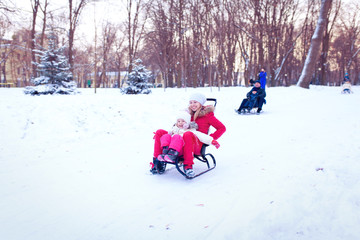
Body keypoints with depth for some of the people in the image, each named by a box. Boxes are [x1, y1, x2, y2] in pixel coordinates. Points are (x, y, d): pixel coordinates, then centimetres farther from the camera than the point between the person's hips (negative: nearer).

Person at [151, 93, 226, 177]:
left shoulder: (207, 114, 8)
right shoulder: (189, 114, 23)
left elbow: (222, 128, 5)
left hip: (197, 146, -6)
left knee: (188, 134, -40)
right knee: (159, 132, -5)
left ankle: (188, 166, -38)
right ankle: (157, 161, -16)